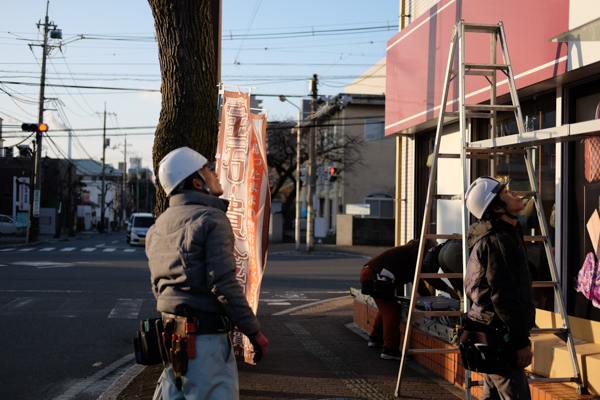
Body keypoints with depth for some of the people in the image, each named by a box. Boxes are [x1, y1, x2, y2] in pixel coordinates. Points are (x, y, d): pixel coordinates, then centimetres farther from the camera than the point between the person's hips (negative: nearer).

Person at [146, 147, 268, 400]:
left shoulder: (158, 226, 12)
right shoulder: (212, 220, -13)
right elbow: (224, 285, -20)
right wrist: (254, 332, -13)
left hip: (171, 331, 8)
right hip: (206, 335, -8)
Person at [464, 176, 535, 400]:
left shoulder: (508, 234, 16)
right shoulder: (499, 241, -18)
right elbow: (504, 297, -23)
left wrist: (521, 336, 24)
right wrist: (521, 342, -20)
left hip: (493, 333, 11)